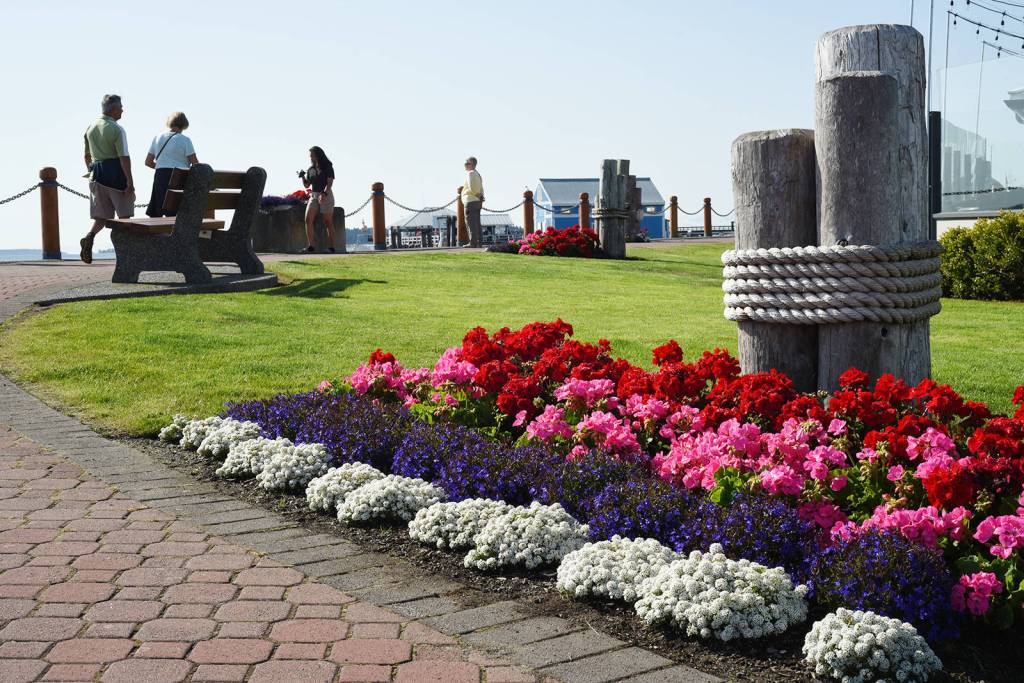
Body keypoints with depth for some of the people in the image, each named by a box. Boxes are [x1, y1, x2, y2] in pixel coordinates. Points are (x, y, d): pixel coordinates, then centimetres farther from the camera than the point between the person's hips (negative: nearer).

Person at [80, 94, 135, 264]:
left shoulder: (91, 127, 10)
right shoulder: (117, 129, -12)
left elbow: (87, 156, 17)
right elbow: (124, 157, -17)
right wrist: (130, 182, -16)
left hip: (96, 174, 6)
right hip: (116, 173, -6)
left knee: (102, 215, 8)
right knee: (124, 213, 7)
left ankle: (89, 237, -18)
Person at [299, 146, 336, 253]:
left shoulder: (328, 167, -4)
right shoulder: (311, 169, 12)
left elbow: (330, 183, -14)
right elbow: (307, 185, 14)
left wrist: (324, 194, -28)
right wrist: (303, 177, -5)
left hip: (326, 196, -5)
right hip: (314, 196, 5)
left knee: (328, 222, -4)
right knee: (308, 220, -10)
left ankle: (331, 247, -2)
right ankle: (311, 246, -11)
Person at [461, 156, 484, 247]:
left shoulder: (470, 173, -11)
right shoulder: (478, 174, 20)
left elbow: (471, 188, -19)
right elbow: (481, 189, 20)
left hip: (471, 201, -10)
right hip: (478, 201, 10)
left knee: (471, 222, -10)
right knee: (477, 223, 9)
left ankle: (473, 242, -14)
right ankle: (478, 242, 8)